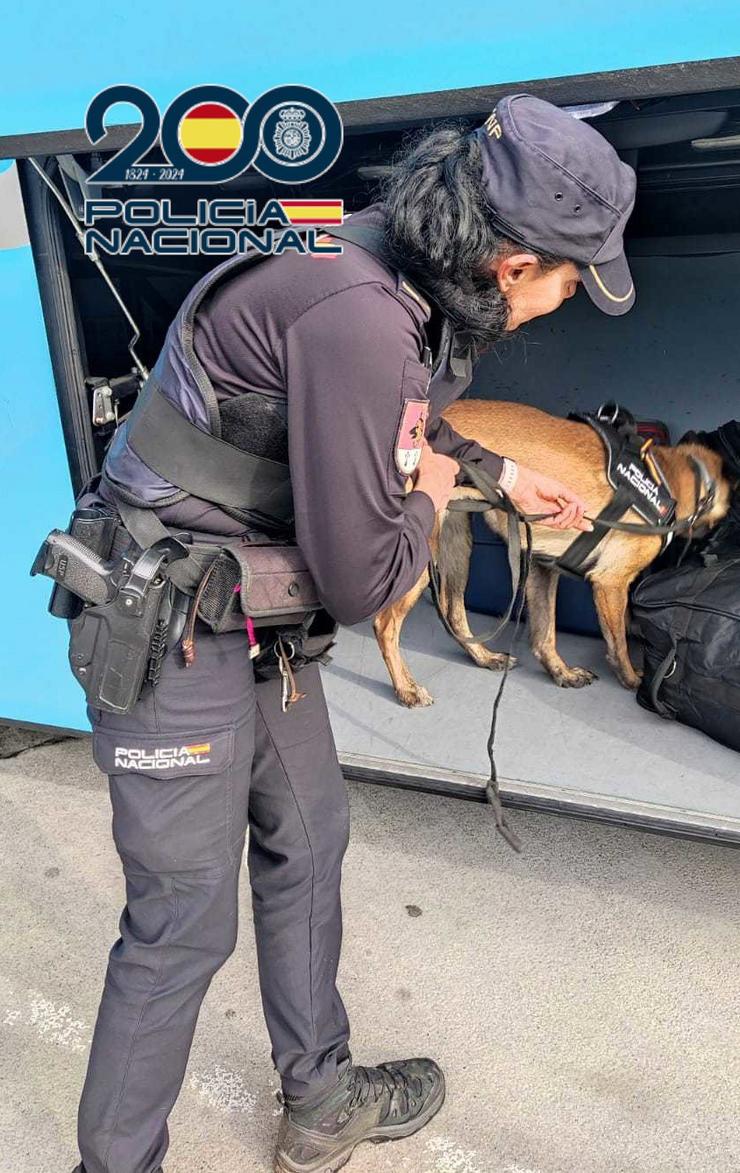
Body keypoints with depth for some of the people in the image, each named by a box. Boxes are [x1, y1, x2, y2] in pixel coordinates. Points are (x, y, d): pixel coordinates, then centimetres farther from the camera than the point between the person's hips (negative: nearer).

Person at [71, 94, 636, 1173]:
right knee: (187, 917, 3)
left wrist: (499, 470, 24)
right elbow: (361, 580, -23)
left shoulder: (404, 285, 2)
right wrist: (431, 497, -4)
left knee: (306, 839, 19)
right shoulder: (359, 318, -29)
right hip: (174, 630, -10)